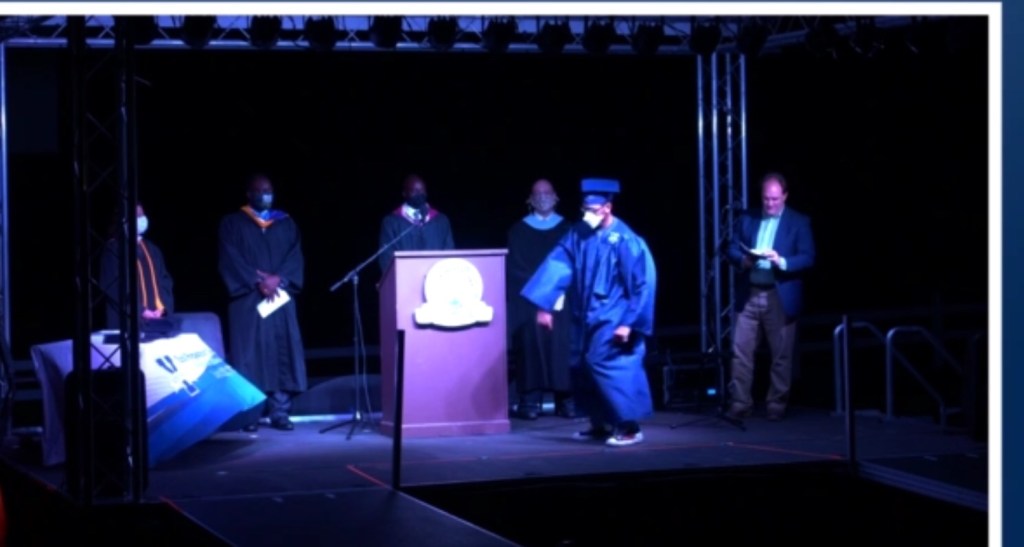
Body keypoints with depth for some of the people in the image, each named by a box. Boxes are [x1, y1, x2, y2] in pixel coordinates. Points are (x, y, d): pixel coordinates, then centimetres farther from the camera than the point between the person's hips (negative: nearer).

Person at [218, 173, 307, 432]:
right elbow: (231, 260, -5)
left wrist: (278, 279, -12)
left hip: (280, 298, 3)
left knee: (282, 353, -2)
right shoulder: (232, 223, 6)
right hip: (247, 299, -3)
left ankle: (280, 413, 0)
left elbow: (295, 257, 5)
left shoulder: (287, 223, 15)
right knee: (249, 355, -5)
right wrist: (258, 281, -15)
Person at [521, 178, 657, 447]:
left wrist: (630, 322, -17)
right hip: (585, 317, 7)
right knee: (581, 367, 10)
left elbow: (644, 282, -14)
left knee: (604, 365, -15)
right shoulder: (578, 234, 1)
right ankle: (600, 424, 23)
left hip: (611, 318, -7)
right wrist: (545, 304, -8)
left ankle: (630, 426, -8)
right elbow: (557, 266, -1)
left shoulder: (625, 241, -16)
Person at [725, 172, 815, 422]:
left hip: (780, 297, -2)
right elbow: (732, 250, 8)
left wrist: (782, 262, -22)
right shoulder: (746, 219, 11)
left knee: (781, 355, 3)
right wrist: (743, 260, -14)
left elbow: (808, 258, -6)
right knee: (740, 350, -2)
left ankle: (776, 406, 12)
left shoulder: (799, 222, 2)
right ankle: (739, 404, 2)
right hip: (749, 295, 2)